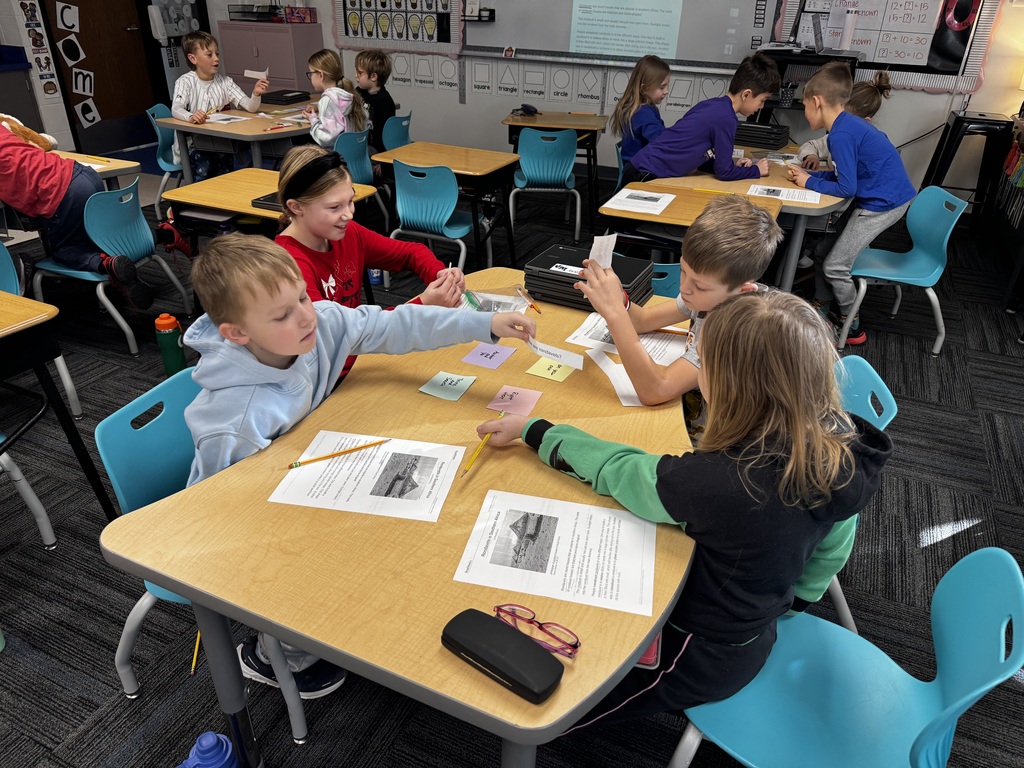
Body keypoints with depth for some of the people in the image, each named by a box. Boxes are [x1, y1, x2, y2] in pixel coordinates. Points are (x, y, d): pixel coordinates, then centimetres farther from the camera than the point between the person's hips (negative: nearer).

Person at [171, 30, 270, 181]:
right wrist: (191, 117, -45)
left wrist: (256, 94, -26)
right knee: (203, 168, -29)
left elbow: (250, 107, -4)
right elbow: (176, 109, -22)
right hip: (192, 146, -3)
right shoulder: (185, 82, -5)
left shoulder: (225, 82, 6)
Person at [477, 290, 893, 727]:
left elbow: (617, 471, -20)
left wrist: (530, 430, -6)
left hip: (701, 655, -7)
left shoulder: (719, 483, -38)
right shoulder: (839, 446, -17)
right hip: (757, 629, 7)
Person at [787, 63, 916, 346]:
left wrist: (810, 183, -8)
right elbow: (845, 173, 16)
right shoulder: (847, 124, 7)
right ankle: (820, 312, 26)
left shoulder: (841, 134, -22)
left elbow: (846, 188, -21)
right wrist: (809, 174, 6)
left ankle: (851, 328, 14)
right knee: (823, 251, 15)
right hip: (875, 197, 10)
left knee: (835, 266, -3)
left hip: (883, 204, -10)